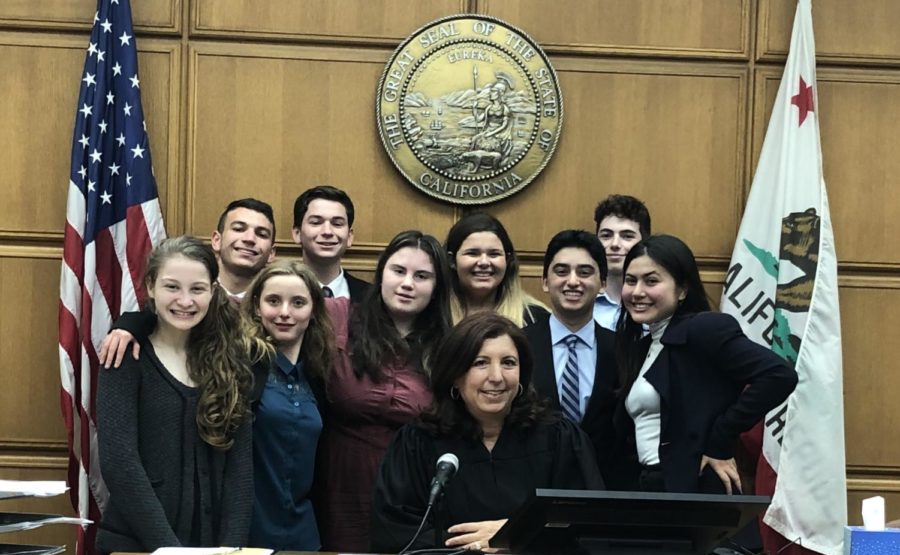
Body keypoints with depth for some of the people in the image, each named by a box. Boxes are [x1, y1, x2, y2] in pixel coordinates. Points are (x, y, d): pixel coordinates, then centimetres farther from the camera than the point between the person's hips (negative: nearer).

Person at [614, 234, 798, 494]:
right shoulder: (642, 347, 16)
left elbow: (780, 375, -21)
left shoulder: (703, 329, -9)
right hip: (647, 489, 8)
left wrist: (719, 444, -16)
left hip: (697, 491, -8)